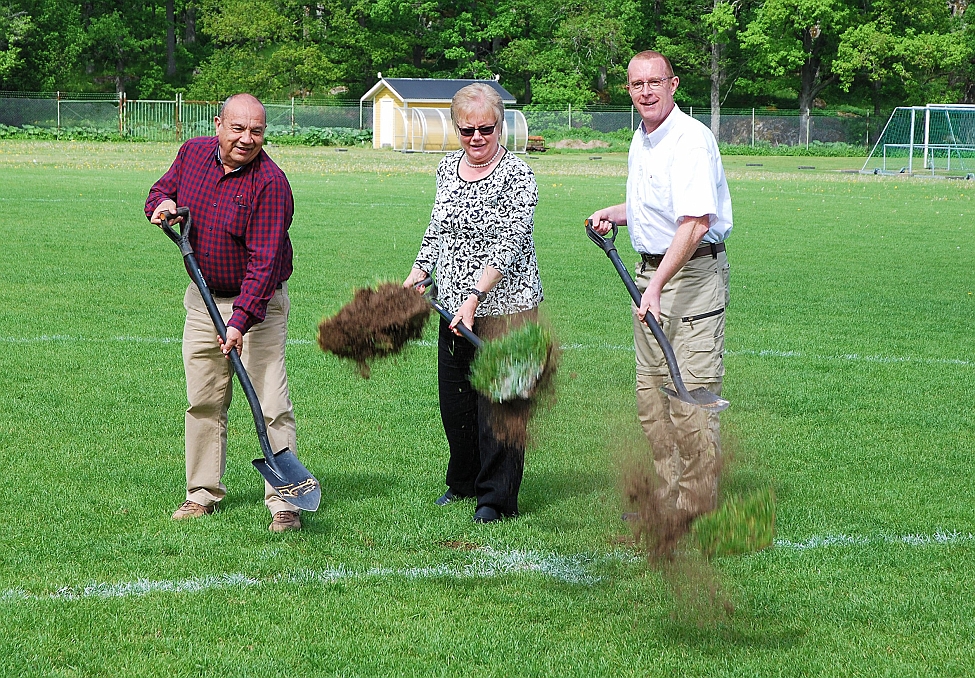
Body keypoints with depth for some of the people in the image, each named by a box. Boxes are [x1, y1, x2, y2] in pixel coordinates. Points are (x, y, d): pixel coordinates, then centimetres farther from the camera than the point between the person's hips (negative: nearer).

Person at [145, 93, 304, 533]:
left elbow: (263, 261, -26)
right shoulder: (193, 153, -2)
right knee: (203, 401, 11)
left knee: (271, 405, -10)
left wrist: (240, 320, -34)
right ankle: (203, 493, 22)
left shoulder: (270, 183, -22)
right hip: (204, 298, 6)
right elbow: (162, 189, 17)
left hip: (258, 301, -6)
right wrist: (161, 204, -9)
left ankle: (284, 503, -7)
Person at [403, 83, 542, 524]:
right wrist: (419, 274, 12)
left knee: (498, 398, -4)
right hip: (455, 304, 7)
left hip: (505, 303, -7)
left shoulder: (516, 176, -14)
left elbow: (508, 245, -21)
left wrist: (475, 297, -28)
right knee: (453, 397, 14)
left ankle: (496, 497, 6)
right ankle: (463, 482, 32)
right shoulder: (448, 167, 8)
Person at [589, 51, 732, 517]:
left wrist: (657, 286, -32)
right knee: (650, 393, 13)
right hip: (651, 269, 10)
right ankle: (665, 496, 22)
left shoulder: (691, 140, -18)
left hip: (692, 273, -10)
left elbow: (695, 224, -27)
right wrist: (611, 215, 13)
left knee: (692, 395, -9)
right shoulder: (640, 139, 12)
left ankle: (697, 508, -4)